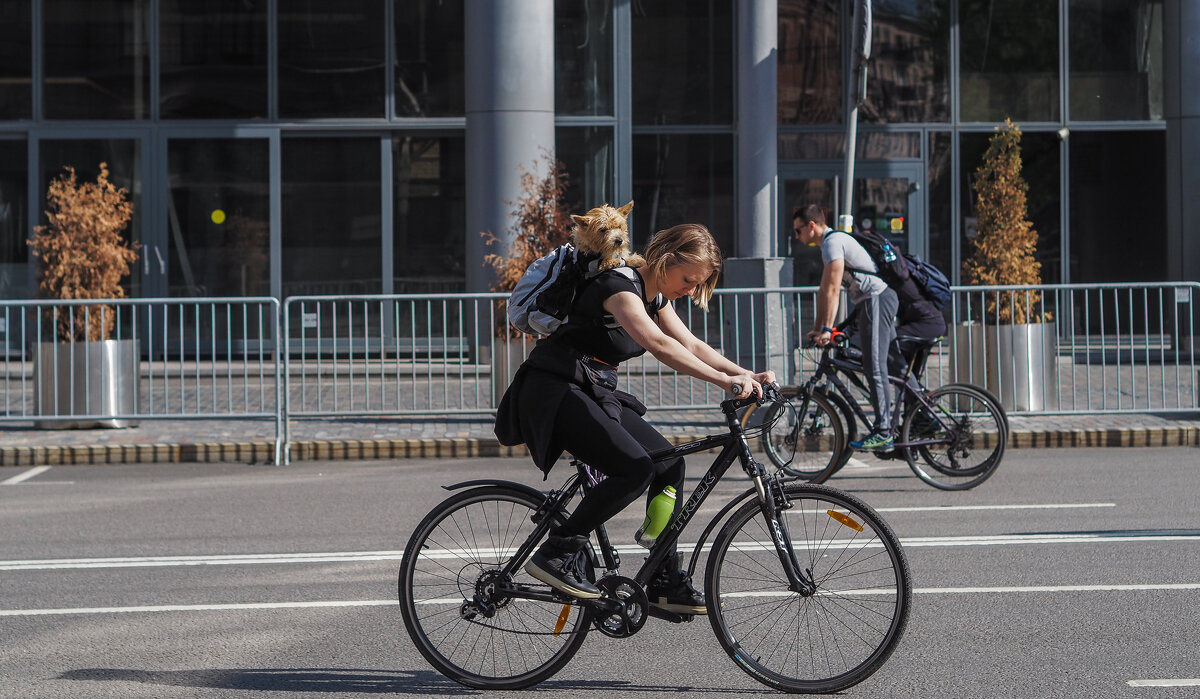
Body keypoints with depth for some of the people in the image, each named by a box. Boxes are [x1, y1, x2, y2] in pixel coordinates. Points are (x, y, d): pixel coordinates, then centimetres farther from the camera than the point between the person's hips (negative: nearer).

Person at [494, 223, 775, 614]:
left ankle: (664, 583, 8)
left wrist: (747, 375, -6)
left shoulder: (654, 297, 11)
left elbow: (692, 346, 9)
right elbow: (658, 344, -36)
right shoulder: (619, 287, -20)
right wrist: (724, 381, -42)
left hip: (594, 393, 10)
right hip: (554, 392, -10)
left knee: (669, 464, 3)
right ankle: (556, 554, -13)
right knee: (635, 469, -24)